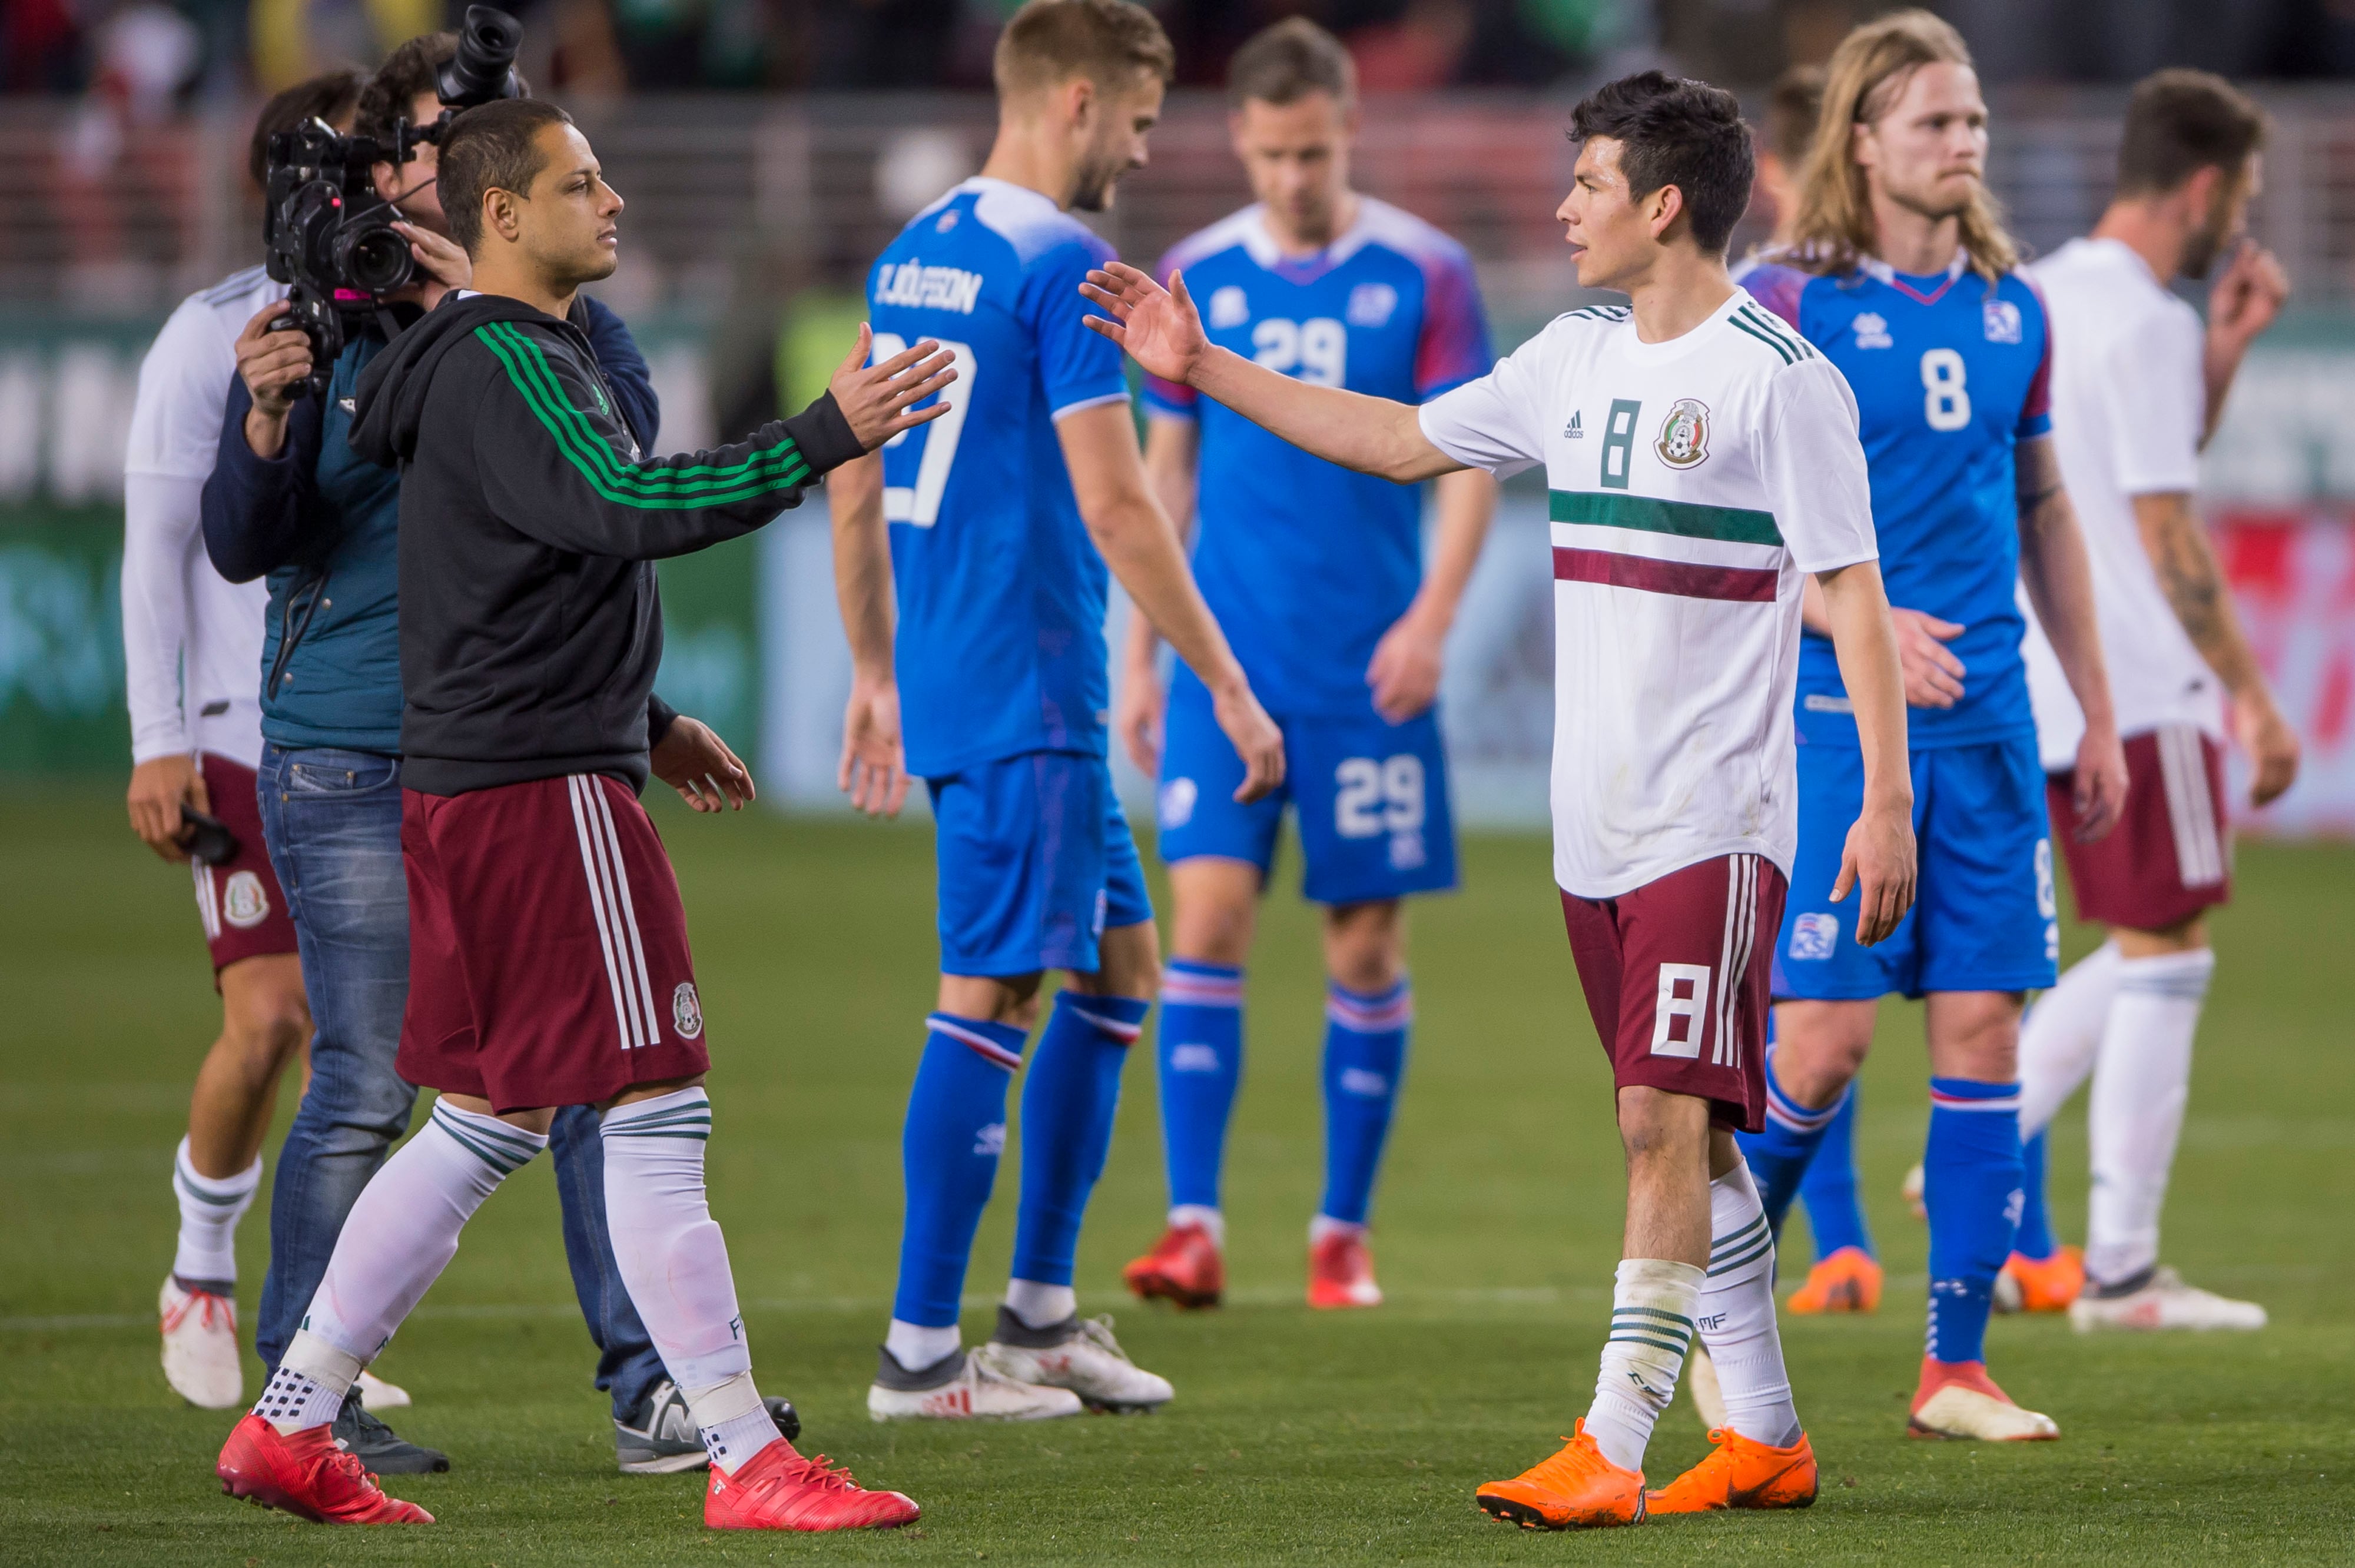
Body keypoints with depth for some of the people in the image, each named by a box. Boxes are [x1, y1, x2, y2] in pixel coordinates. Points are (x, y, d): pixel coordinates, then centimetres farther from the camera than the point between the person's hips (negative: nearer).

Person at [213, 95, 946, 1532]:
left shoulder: (535, 353, 19)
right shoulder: (505, 366, -14)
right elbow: (626, 508, -30)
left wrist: (647, 722, 26)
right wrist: (828, 437, -33)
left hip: (481, 785, 11)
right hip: (541, 786, -11)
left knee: (490, 1122, 14)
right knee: (658, 1117, -9)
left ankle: (290, 1426, 17)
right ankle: (749, 1465, -9)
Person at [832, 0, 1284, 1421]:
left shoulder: (913, 256, 13)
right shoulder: (1057, 266, -14)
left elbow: (856, 483, 19)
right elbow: (1115, 505, -17)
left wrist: (877, 676, 26)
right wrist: (1229, 689, -12)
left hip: (941, 673, 9)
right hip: (1025, 692, -9)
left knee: (1120, 961, 16)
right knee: (994, 997, -5)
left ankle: (1041, 1313, 18)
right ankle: (921, 1354, -3)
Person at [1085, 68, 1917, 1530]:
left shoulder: (1781, 377, -10)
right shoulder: (1578, 357, 13)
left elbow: (1854, 589, -12)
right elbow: (1401, 438, 23)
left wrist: (1888, 802, -17)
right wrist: (1204, 367, 21)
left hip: (1716, 820, -8)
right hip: (1597, 827, 8)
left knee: (1665, 1119, -13)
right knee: (1683, 1133, 10)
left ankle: (1608, 1455, -15)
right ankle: (1766, 1439, 18)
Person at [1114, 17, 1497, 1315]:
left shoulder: (1423, 274, -1)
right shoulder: (1198, 278, 6)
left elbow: (1471, 463, -1)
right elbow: (1166, 470, 13)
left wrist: (1432, 617, -14)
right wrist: (1140, 653, 10)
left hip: (1367, 674, -1)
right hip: (1225, 667, 2)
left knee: (1366, 949, 3)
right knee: (1207, 917, -9)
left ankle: (1344, 1231, 13)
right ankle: (1193, 1228, -10)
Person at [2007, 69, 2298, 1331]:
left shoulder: (2042, 296, 13)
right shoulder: (2144, 321, -15)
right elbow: (2168, 535, -18)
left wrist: (2225, 347, 15)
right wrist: (2253, 695, -14)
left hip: (2044, 690, 9)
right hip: (2138, 691, -9)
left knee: (2145, 954, 19)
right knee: (2162, 958, -2)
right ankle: (2120, 1272, -1)